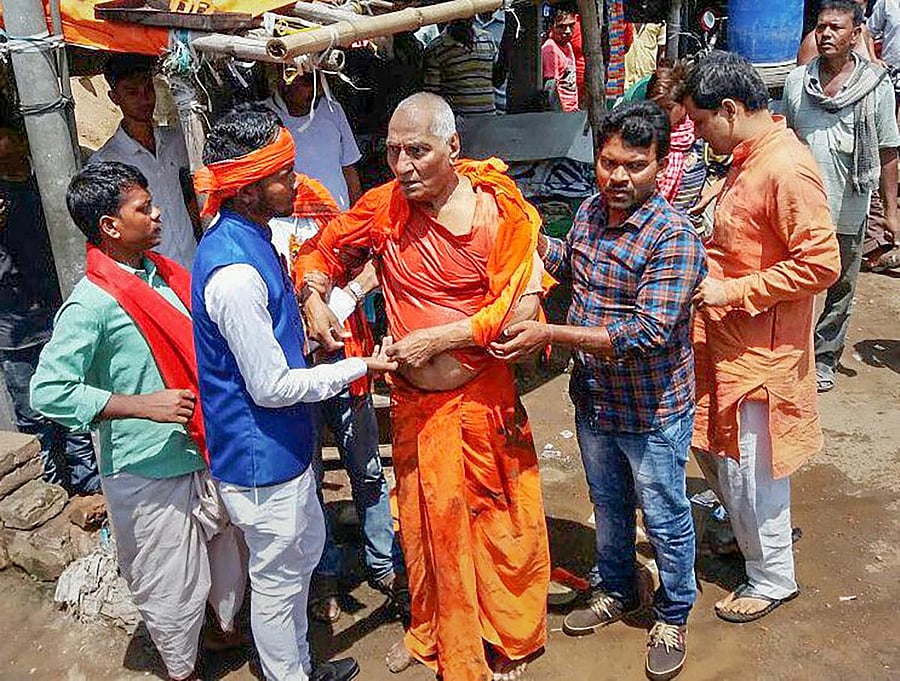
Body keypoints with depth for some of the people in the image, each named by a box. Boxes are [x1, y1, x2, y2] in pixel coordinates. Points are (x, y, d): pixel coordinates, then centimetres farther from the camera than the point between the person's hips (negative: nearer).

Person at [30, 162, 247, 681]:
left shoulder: (164, 274, 4)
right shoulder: (92, 304, -19)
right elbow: (48, 391, -22)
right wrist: (144, 405, -25)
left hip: (206, 453, 7)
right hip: (150, 470, -7)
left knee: (227, 551, 25)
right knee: (173, 585, 11)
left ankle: (231, 626, 51)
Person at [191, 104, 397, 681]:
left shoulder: (247, 237, 1)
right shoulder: (235, 273, -29)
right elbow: (271, 387, -24)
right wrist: (360, 368, -17)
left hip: (282, 440, 10)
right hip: (264, 456, -10)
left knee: (306, 548, 26)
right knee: (278, 577, 11)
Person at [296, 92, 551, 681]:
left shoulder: (499, 210, -14)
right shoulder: (384, 206, -5)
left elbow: (518, 307, -18)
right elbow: (323, 250, 9)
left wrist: (435, 338, -20)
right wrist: (314, 298, -11)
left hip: (482, 395, -3)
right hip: (415, 401, 3)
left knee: (500, 523, 12)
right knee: (426, 522, 19)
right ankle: (432, 633, 44)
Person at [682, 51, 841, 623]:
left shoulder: (786, 168, -22)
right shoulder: (748, 157, 9)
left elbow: (821, 264, -24)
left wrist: (733, 291, -22)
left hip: (762, 348, -9)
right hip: (727, 337, 9)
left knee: (748, 467, 5)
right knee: (711, 442, 21)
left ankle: (773, 579, 27)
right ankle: (760, 529, 45)